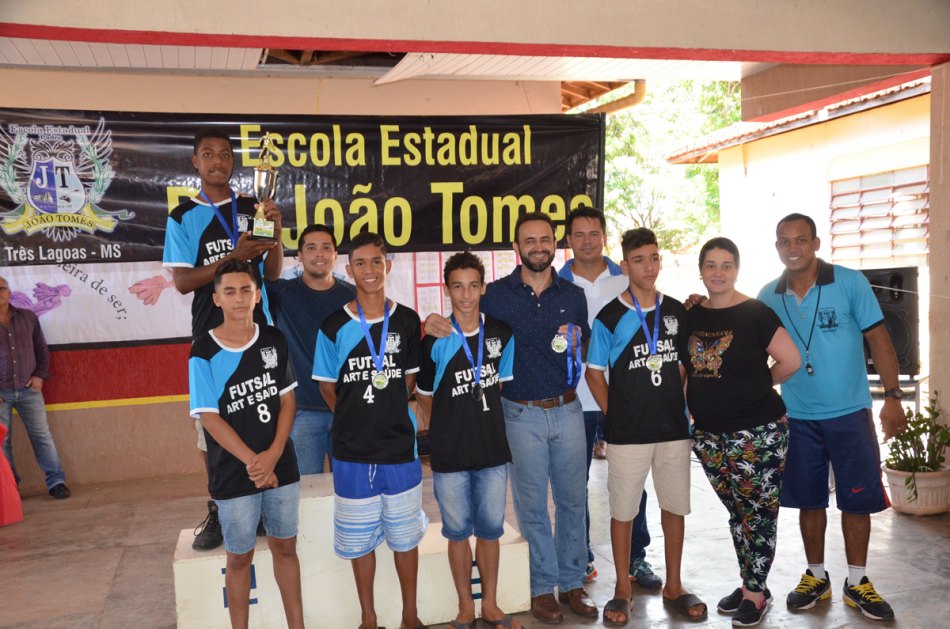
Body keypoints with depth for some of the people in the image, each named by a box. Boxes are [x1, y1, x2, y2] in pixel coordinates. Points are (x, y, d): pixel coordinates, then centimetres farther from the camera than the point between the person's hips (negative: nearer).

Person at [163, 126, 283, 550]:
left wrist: (275, 235, -13)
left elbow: (272, 274, 6)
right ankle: (219, 510, 14)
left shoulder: (254, 209, 8)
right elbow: (182, 282, -4)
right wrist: (232, 257, -16)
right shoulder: (183, 217, 5)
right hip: (210, 332, -1)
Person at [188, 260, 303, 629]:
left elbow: (287, 399, 2)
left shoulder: (275, 341, 1)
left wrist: (273, 454, -11)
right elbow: (209, 418, -11)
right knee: (240, 557, 11)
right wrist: (252, 461, -18)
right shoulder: (204, 353, -10)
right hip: (233, 475, -3)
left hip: (282, 467, 3)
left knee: (285, 547, 14)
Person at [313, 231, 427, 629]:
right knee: (360, 538, 11)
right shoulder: (334, 326, -5)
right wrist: (357, 420, 4)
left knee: (405, 535, 12)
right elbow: (327, 387, 4)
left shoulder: (407, 321, -1)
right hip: (353, 451, -1)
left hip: (400, 447, 1)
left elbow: (410, 379, 9)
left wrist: (386, 413, 3)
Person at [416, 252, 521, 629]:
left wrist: (479, 412, 7)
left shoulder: (501, 334, -1)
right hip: (450, 454, -2)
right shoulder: (435, 342, -9)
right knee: (458, 532, 11)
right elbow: (424, 396, 1)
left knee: (490, 529, 13)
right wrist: (455, 420, 4)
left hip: (493, 450, 2)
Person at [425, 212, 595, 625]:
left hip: (567, 409, 3)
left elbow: (586, 355, 14)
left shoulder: (573, 295, 5)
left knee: (573, 499, 10)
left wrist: (575, 347, -9)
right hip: (522, 415, -2)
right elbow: (462, 326, 2)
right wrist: (433, 324, -20)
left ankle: (572, 583, 25)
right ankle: (543, 587, 21)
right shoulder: (496, 294, -4)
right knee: (532, 505, 6)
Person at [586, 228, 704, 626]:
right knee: (623, 510, 6)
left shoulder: (677, 312, 4)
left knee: (674, 506, 12)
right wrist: (614, 414, -5)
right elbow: (595, 372, -1)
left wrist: (679, 402, 5)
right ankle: (623, 589, 21)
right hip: (627, 433, -3)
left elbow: (686, 364, 14)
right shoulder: (609, 317, -6)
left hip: (674, 428, 3)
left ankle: (673, 586, 27)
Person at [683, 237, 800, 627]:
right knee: (738, 511, 15)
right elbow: (687, 370, 17)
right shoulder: (691, 317, 7)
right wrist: (691, 405, 7)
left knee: (759, 511, 2)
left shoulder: (755, 313, -8)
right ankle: (749, 584, 27)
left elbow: (791, 361, -9)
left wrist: (757, 384, 2)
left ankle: (755, 592, 15)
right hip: (709, 434, 5)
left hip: (757, 433, -5)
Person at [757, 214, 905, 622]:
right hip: (796, 417, 2)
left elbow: (878, 340, -6)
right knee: (809, 500, 11)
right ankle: (816, 577, 26)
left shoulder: (850, 283, -7)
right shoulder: (768, 296, 1)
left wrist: (892, 397, -10)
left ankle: (857, 583, 21)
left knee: (857, 499, 5)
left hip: (849, 413, -2)